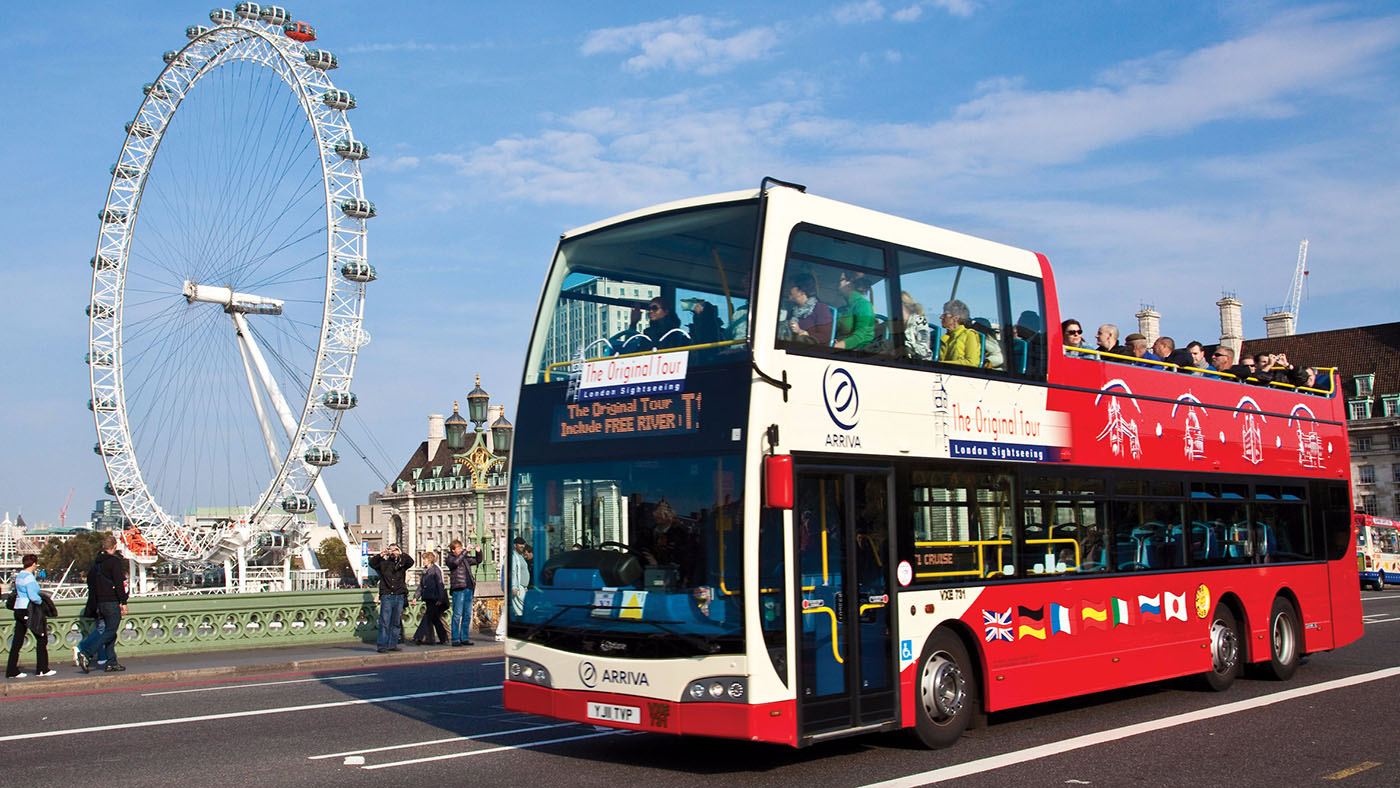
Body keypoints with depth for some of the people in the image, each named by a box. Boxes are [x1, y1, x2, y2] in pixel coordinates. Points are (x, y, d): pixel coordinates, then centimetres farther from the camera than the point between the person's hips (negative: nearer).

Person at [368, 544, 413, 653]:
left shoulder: (402, 563, 12)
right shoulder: (383, 563, 9)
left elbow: (411, 562, -5)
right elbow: (372, 564, -5)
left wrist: (401, 554, -15)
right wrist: (381, 555, -12)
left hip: (399, 596, 2)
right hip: (386, 596, -2)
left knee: (396, 622, 6)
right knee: (384, 621, -6)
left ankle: (393, 645, 12)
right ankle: (383, 645, -4)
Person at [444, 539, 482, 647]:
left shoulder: (465, 558, 19)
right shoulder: (450, 558, 1)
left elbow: (477, 560, 29)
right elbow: (455, 562, -21)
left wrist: (478, 552, 10)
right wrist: (465, 551, -18)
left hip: (468, 588, 6)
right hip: (458, 589, -6)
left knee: (467, 615, 7)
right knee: (457, 615, -7)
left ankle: (465, 638, 13)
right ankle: (455, 639, -4)